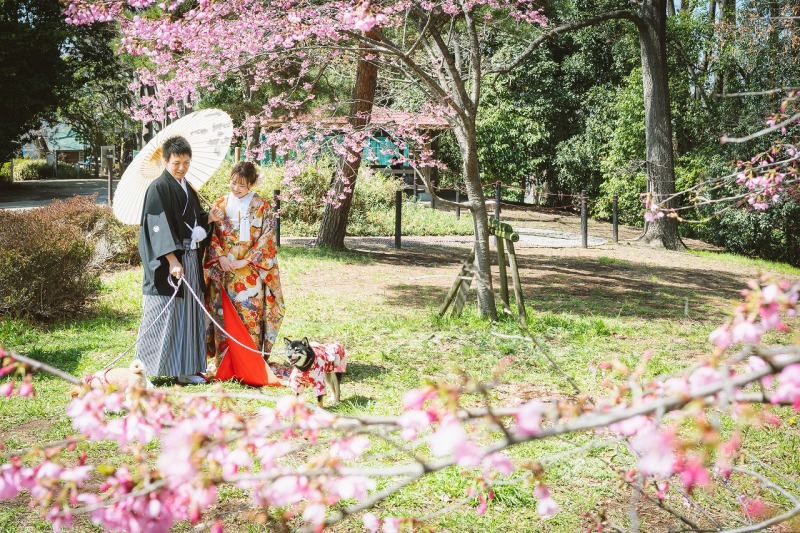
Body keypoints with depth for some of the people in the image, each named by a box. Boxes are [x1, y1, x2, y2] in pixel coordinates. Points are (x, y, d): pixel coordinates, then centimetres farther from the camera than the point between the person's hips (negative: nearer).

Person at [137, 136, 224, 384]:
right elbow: (159, 227, -17)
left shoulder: (187, 189, 15)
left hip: (190, 261, 8)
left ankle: (184, 370, 17)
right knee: (163, 316, -5)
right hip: (166, 264, -8)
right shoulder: (158, 188, -10)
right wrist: (172, 260, -25)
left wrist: (209, 218, 0)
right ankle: (143, 370, 3)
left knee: (188, 315, 10)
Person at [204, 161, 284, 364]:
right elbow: (211, 234, 6)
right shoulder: (220, 205, 8)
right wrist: (220, 257, -9)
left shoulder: (262, 207, 0)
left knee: (250, 315, -3)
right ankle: (224, 360, 11)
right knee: (223, 314, 3)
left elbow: (267, 237, -4)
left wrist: (247, 260, -12)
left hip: (250, 271, -2)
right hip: (223, 270, 3)